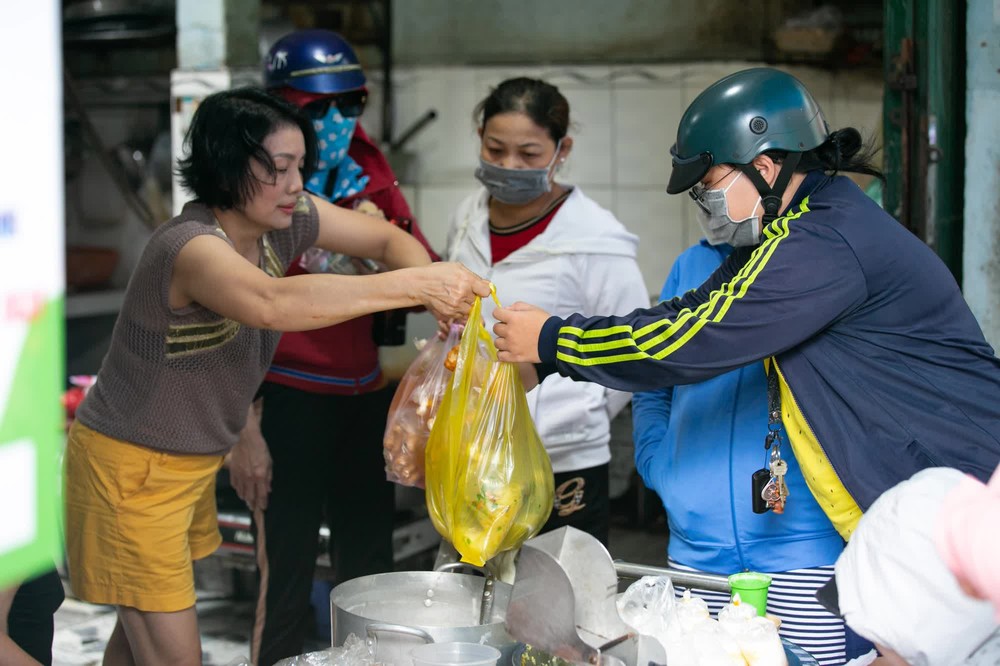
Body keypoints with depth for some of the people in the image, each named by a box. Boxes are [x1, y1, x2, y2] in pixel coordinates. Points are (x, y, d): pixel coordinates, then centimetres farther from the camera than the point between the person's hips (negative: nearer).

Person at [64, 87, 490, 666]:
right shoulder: (189, 247, -31)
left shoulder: (286, 219, -6)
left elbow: (388, 239, 3)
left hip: (196, 462, 8)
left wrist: (443, 299, -19)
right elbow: (272, 304, -50)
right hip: (132, 467, -8)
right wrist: (416, 284, -51)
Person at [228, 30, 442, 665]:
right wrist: (243, 431, -11)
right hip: (290, 402, -5)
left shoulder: (371, 177, 7)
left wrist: (391, 235, -12)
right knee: (288, 576, 0)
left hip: (367, 397, 5)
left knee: (370, 569, 12)